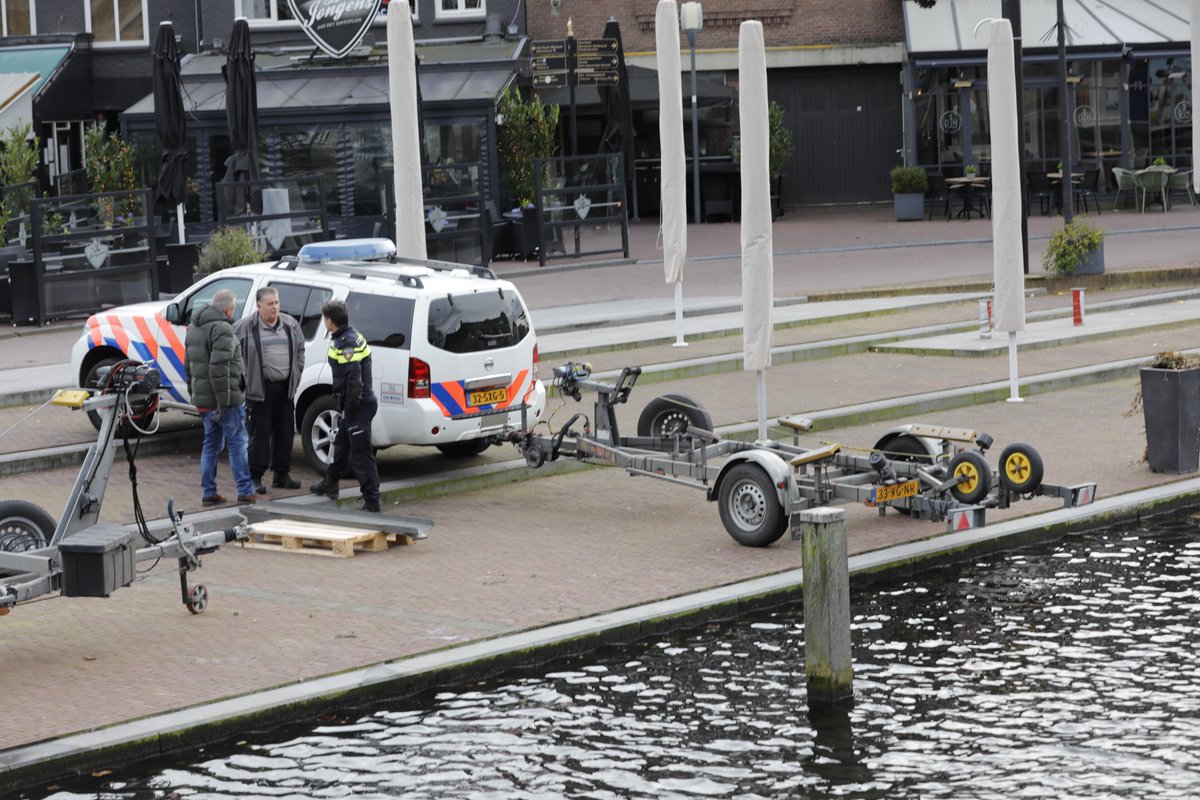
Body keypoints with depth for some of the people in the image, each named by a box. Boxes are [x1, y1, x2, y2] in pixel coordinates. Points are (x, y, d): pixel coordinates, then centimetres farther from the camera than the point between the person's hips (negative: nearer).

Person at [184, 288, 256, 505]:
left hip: (202, 399, 8)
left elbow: (188, 365, 22)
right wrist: (223, 402, -23)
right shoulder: (222, 329, -17)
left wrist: (193, 394, 26)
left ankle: (208, 493, 13)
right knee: (237, 443, -1)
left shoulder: (194, 328, 15)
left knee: (211, 444, 14)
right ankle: (245, 491, 1)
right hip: (226, 398, -8)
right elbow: (219, 368, -24)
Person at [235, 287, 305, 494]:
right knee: (259, 434, -4)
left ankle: (281, 475, 22)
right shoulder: (245, 327, -6)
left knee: (285, 433, 11)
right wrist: (244, 378, -4)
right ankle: (255, 477, 3)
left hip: (285, 388, 5)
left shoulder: (290, 325, 9)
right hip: (260, 389, -5)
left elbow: (300, 351, 19)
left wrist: (296, 376, 12)